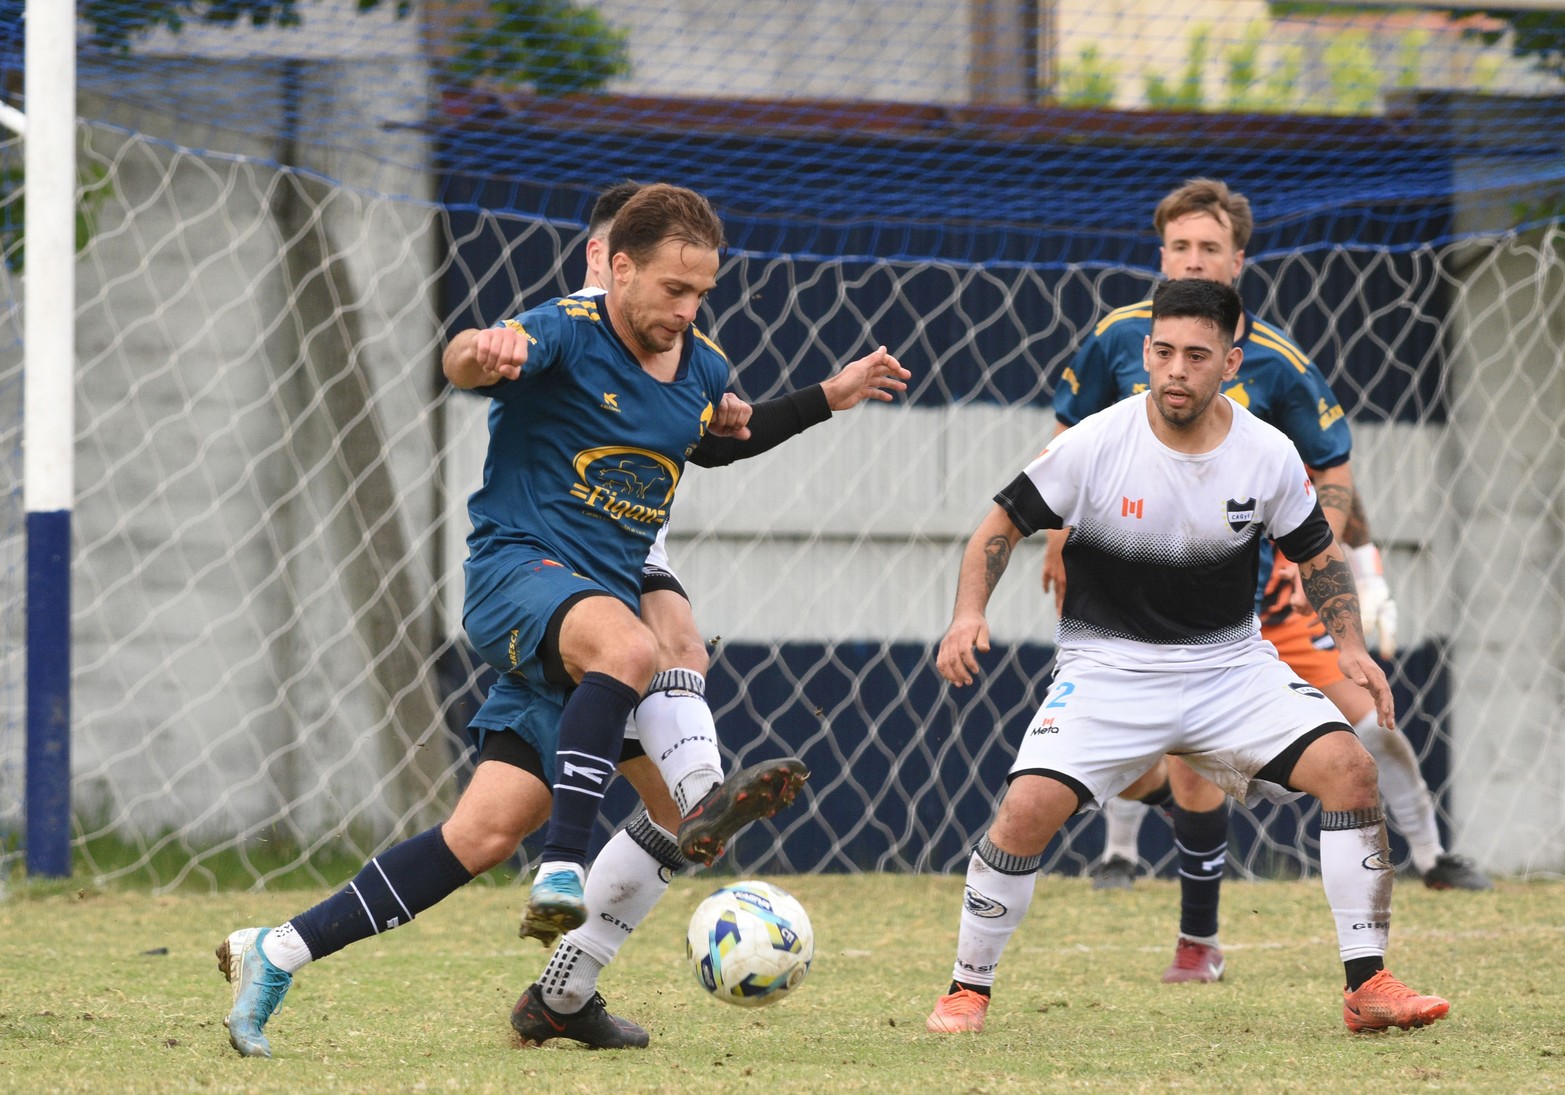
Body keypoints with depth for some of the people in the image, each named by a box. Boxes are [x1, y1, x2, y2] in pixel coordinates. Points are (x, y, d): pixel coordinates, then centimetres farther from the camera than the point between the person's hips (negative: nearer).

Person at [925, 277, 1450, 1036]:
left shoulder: (1269, 455, -6)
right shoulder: (1095, 445, -13)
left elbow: (1317, 553, 10)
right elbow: (1003, 526, -4)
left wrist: (1351, 647, -4)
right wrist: (969, 614, -20)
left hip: (1231, 666, 2)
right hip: (1107, 667, -2)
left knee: (1349, 767, -18)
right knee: (1029, 807, -24)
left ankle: (1367, 987, -9)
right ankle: (967, 991, -3)